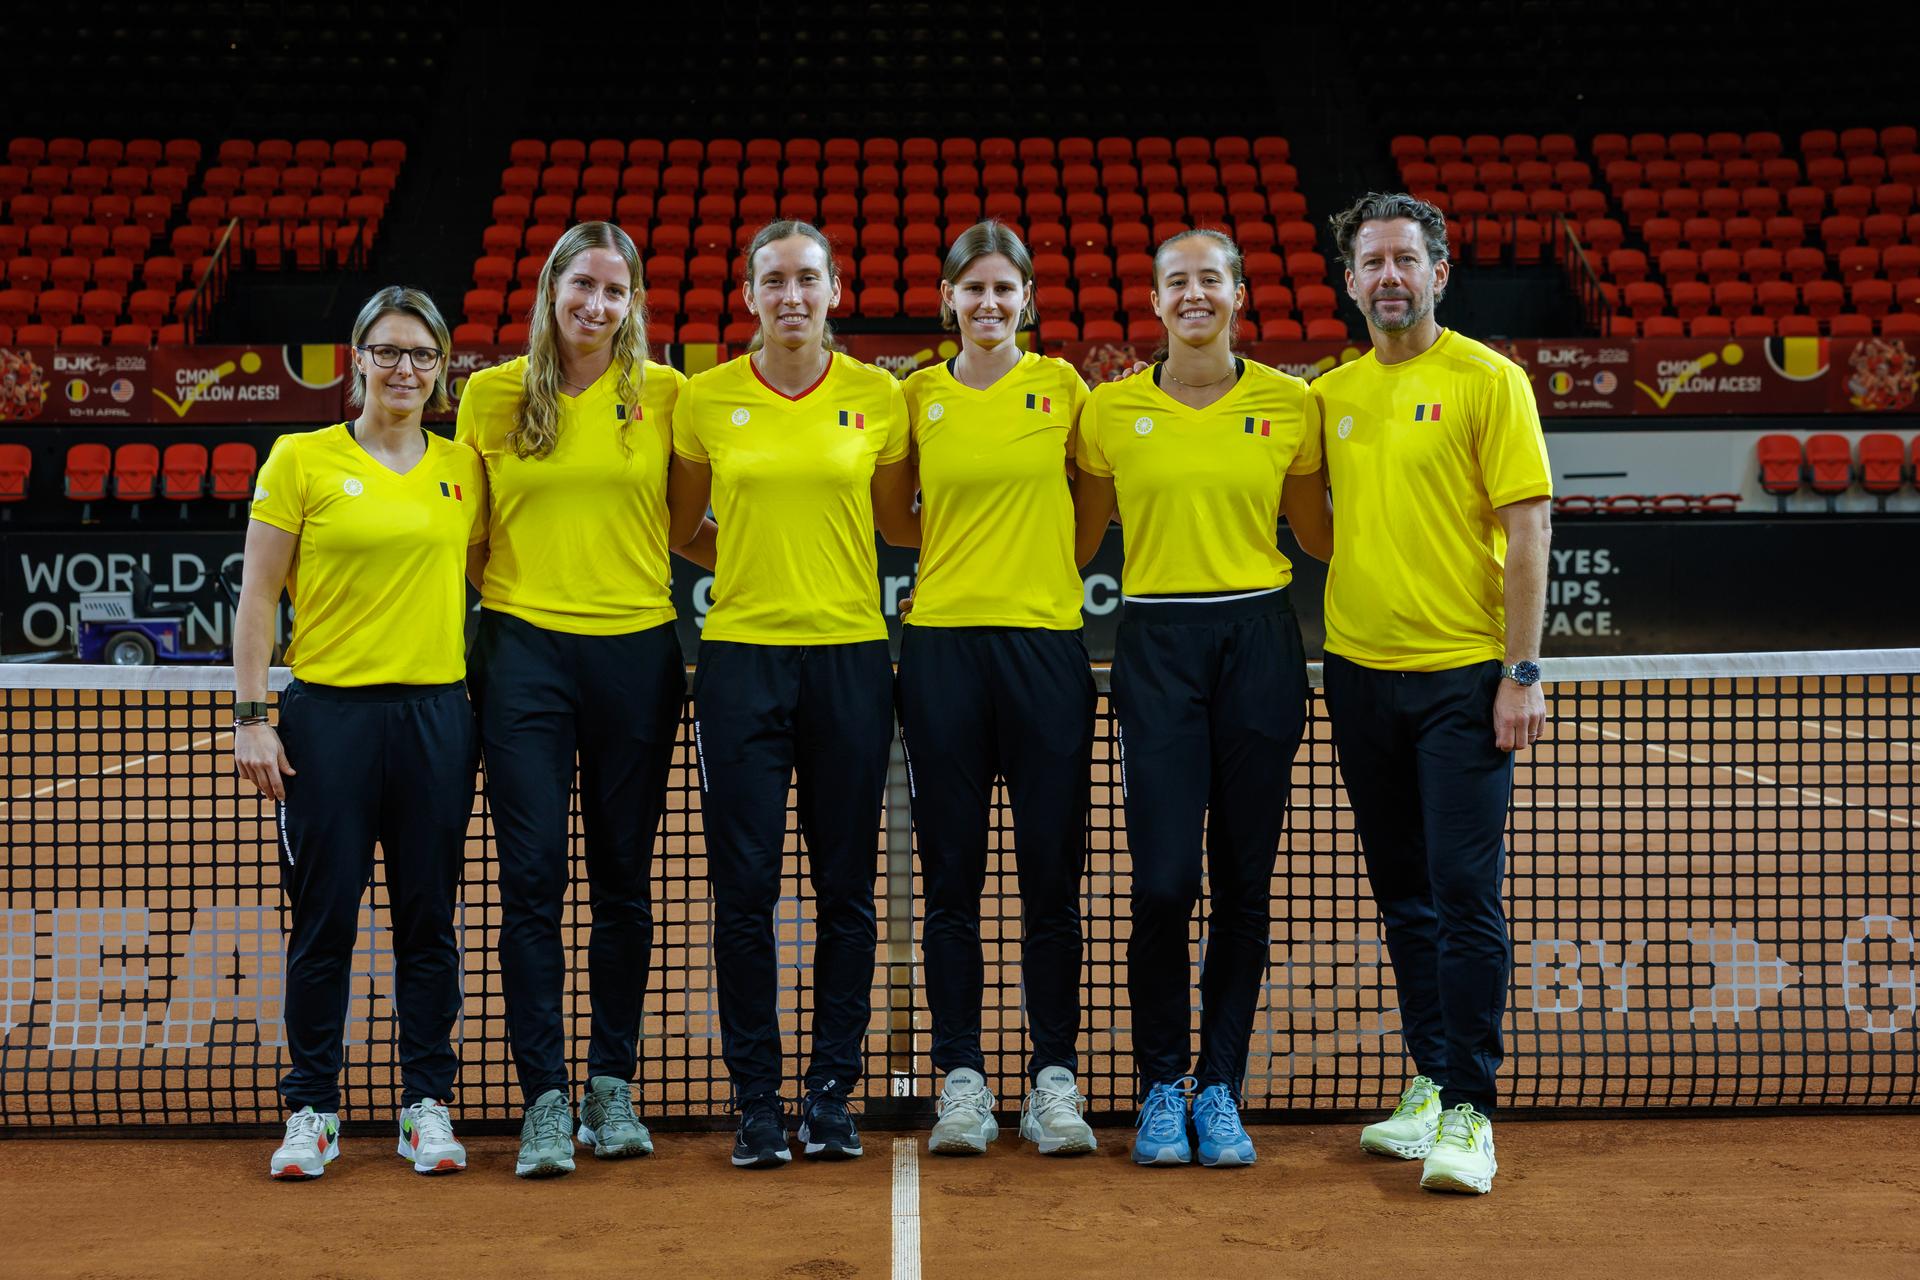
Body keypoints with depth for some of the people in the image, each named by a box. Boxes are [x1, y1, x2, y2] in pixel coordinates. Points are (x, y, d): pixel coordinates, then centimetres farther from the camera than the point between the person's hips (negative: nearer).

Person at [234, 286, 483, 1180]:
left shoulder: (464, 468, 9)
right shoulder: (302, 459, 1)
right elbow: (258, 597, 0)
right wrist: (252, 715, -6)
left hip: (437, 712, 2)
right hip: (330, 712, -2)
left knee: (429, 920, 6)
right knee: (323, 919, 2)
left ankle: (428, 1106, 16)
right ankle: (312, 1112, 14)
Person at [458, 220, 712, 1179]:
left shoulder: (665, 396, 4)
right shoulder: (492, 395, 6)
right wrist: (502, 594, 4)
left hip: (636, 651, 1)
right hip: (524, 648, 0)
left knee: (623, 882, 7)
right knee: (532, 877, -5)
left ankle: (612, 1084, 19)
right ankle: (544, 1098, 1)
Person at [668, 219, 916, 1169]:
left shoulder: (877, 396, 4)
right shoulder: (706, 398, 3)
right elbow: (679, 526, 13)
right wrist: (750, 564, 3)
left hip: (850, 654, 1)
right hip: (743, 655, 0)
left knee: (845, 887, 5)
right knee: (744, 886, -1)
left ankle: (831, 1091, 16)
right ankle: (755, 1098, 11)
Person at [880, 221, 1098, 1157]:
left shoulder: (1061, 387, 4)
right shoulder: (919, 396, 7)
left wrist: (1047, 566, 6)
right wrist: (965, 558, 4)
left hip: (1045, 643, -1)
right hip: (943, 644, 1)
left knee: (1051, 877, 2)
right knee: (952, 878, 4)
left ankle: (1054, 1078, 12)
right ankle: (962, 1078, 13)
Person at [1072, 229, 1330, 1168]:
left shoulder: (1288, 403, 5)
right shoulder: (1111, 409, 5)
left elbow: (1318, 534, 15)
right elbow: (1080, 539, 13)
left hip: (1258, 642, 1)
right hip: (1157, 644, -1)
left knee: (1244, 883, 4)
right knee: (1163, 879, -7)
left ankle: (1220, 1090, 17)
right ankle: (1160, 1087, 12)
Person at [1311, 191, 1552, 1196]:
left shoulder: (1488, 380, -4)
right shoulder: (1329, 394, 10)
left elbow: (1525, 529, -8)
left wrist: (1522, 674, -12)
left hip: (1462, 678, -5)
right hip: (1360, 671, 5)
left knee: (1465, 896, -7)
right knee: (1404, 897, 13)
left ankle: (1468, 1110, 1)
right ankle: (1431, 1081, 24)